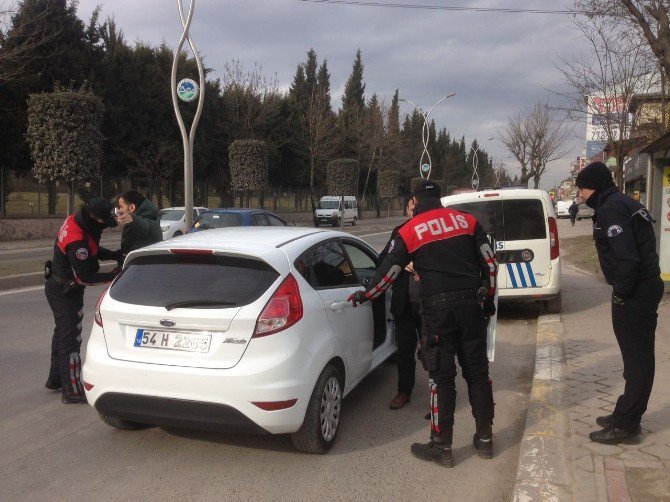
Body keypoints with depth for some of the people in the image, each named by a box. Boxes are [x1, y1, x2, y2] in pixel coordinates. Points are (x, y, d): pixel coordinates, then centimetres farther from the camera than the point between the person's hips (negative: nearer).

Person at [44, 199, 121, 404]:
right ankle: (72, 391, 5)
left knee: (62, 333, 22)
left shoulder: (75, 221, -3)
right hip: (65, 292, -11)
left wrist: (115, 255, -5)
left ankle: (56, 380, 38)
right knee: (70, 339, -3)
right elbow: (86, 278, -26)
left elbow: (93, 250, 9)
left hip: (56, 286, 11)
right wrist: (113, 275, -19)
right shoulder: (77, 242, -32)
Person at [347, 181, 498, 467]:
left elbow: (387, 273, 1)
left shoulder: (408, 232, -1)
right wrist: (488, 298, 20)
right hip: (472, 305, 4)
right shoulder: (467, 221, 8)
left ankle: (442, 447, 12)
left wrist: (363, 296, 17)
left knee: (441, 377, 5)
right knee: (477, 371, 13)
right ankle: (484, 440, 24)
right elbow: (490, 264, 8)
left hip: (438, 309, -3)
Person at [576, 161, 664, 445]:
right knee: (638, 357, 17)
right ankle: (626, 416, 30)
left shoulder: (611, 209, -16)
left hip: (635, 294, -11)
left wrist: (621, 293, -16)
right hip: (645, 287, 11)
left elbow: (626, 257, -26)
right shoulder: (623, 204, 16)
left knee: (637, 359, -2)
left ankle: (625, 425, 7)